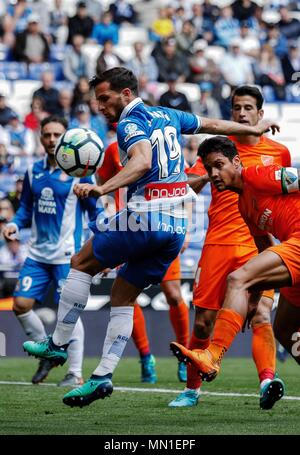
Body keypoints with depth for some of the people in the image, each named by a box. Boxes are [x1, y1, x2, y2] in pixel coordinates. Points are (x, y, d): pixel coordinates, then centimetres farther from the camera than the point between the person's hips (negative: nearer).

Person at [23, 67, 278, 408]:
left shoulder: (130, 124, -9)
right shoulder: (167, 116, 16)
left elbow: (142, 162, -29)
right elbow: (215, 125, 29)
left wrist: (102, 189, -39)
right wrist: (255, 129, 44)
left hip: (146, 218, -8)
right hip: (177, 225, 8)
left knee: (81, 263, 10)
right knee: (123, 296, 12)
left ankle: (58, 344, 10)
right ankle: (102, 376, 5)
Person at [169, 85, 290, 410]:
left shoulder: (279, 152, 11)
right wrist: (209, 174, -24)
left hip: (258, 246, 0)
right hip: (218, 244, 0)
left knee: (261, 315, -19)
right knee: (204, 319, 2)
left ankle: (267, 380, -32)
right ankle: (192, 388, 16)